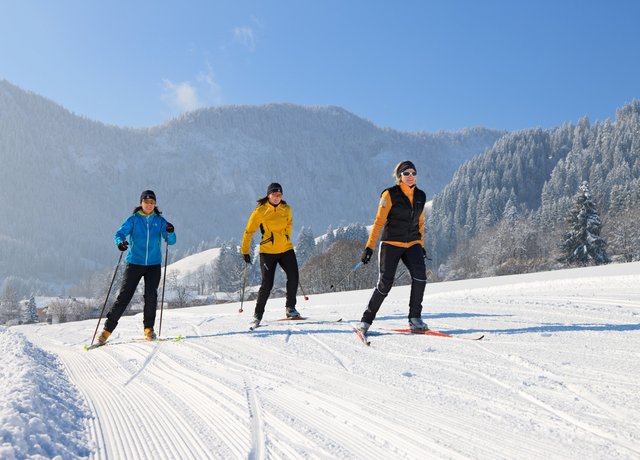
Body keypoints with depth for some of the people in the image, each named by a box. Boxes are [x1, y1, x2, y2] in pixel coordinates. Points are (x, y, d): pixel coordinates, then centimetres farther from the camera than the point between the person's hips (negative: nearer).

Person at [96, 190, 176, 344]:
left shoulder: (160, 220, 4)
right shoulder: (133, 219, 1)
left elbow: (171, 241, -2)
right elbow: (120, 233, -9)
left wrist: (170, 233, -24)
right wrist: (120, 242, -32)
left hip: (154, 264, 1)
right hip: (135, 263, -1)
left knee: (151, 295, -12)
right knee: (124, 296, -5)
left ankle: (148, 329, 4)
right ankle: (107, 329, 2)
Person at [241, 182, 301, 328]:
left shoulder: (286, 209, 2)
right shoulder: (260, 211, -10)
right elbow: (249, 231, -4)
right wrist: (245, 251, -3)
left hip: (286, 250, 4)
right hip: (268, 252, -4)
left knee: (293, 277, -5)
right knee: (267, 284, -6)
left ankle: (290, 308, 13)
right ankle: (258, 315, 9)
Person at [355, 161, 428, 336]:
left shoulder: (420, 196, 9)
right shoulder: (390, 195, -7)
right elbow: (379, 222, -9)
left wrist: (421, 245, 20)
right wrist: (369, 246, -13)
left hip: (412, 244, 4)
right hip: (391, 243, -4)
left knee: (420, 275, -20)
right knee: (385, 283, -9)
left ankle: (415, 318, -8)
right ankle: (366, 320, 7)